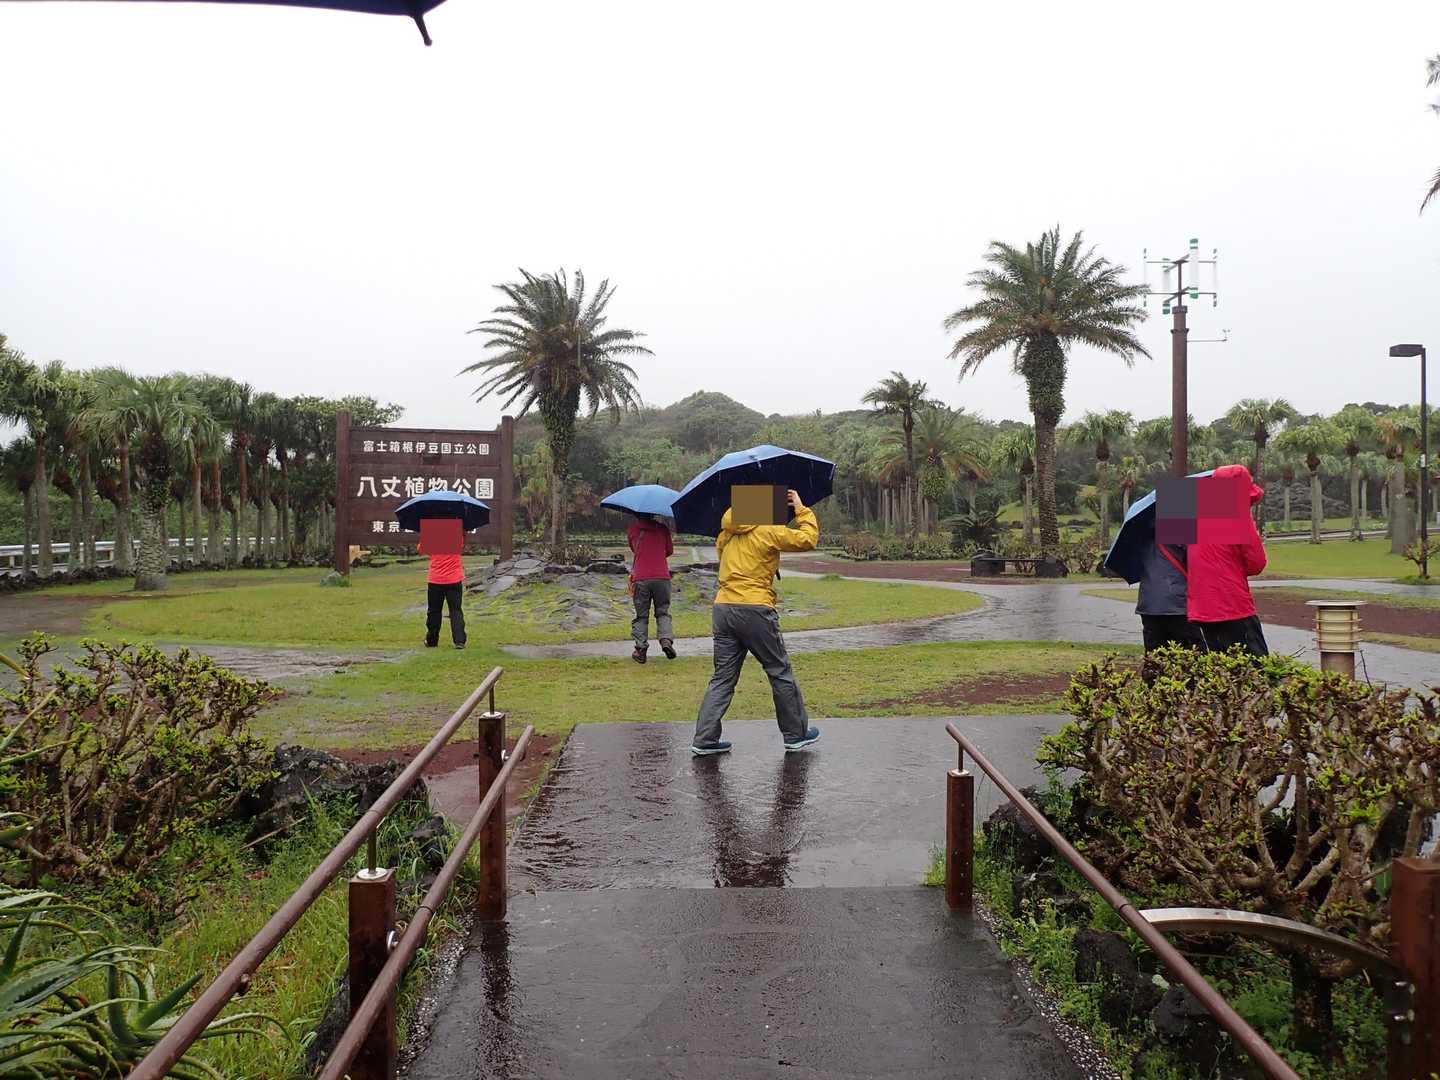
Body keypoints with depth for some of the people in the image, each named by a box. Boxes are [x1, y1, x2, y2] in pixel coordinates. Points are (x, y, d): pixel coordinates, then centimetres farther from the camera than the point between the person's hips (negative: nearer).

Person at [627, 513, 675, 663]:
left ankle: (640, 648, 2)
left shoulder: (633, 530, 6)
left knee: (641, 615, 8)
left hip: (641, 578, 0)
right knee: (663, 612, 12)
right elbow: (670, 551, 16)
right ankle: (666, 639, -10)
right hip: (662, 577, 1)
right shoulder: (662, 528, 7)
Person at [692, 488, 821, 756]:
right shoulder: (768, 532, -5)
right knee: (780, 673, 9)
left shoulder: (725, 536, 14)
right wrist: (802, 510, 12)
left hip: (722, 609, 6)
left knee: (723, 676, 11)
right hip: (755, 609, -6)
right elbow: (808, 539, -2)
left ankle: (705, 739, 6)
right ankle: (796, 734, 19)